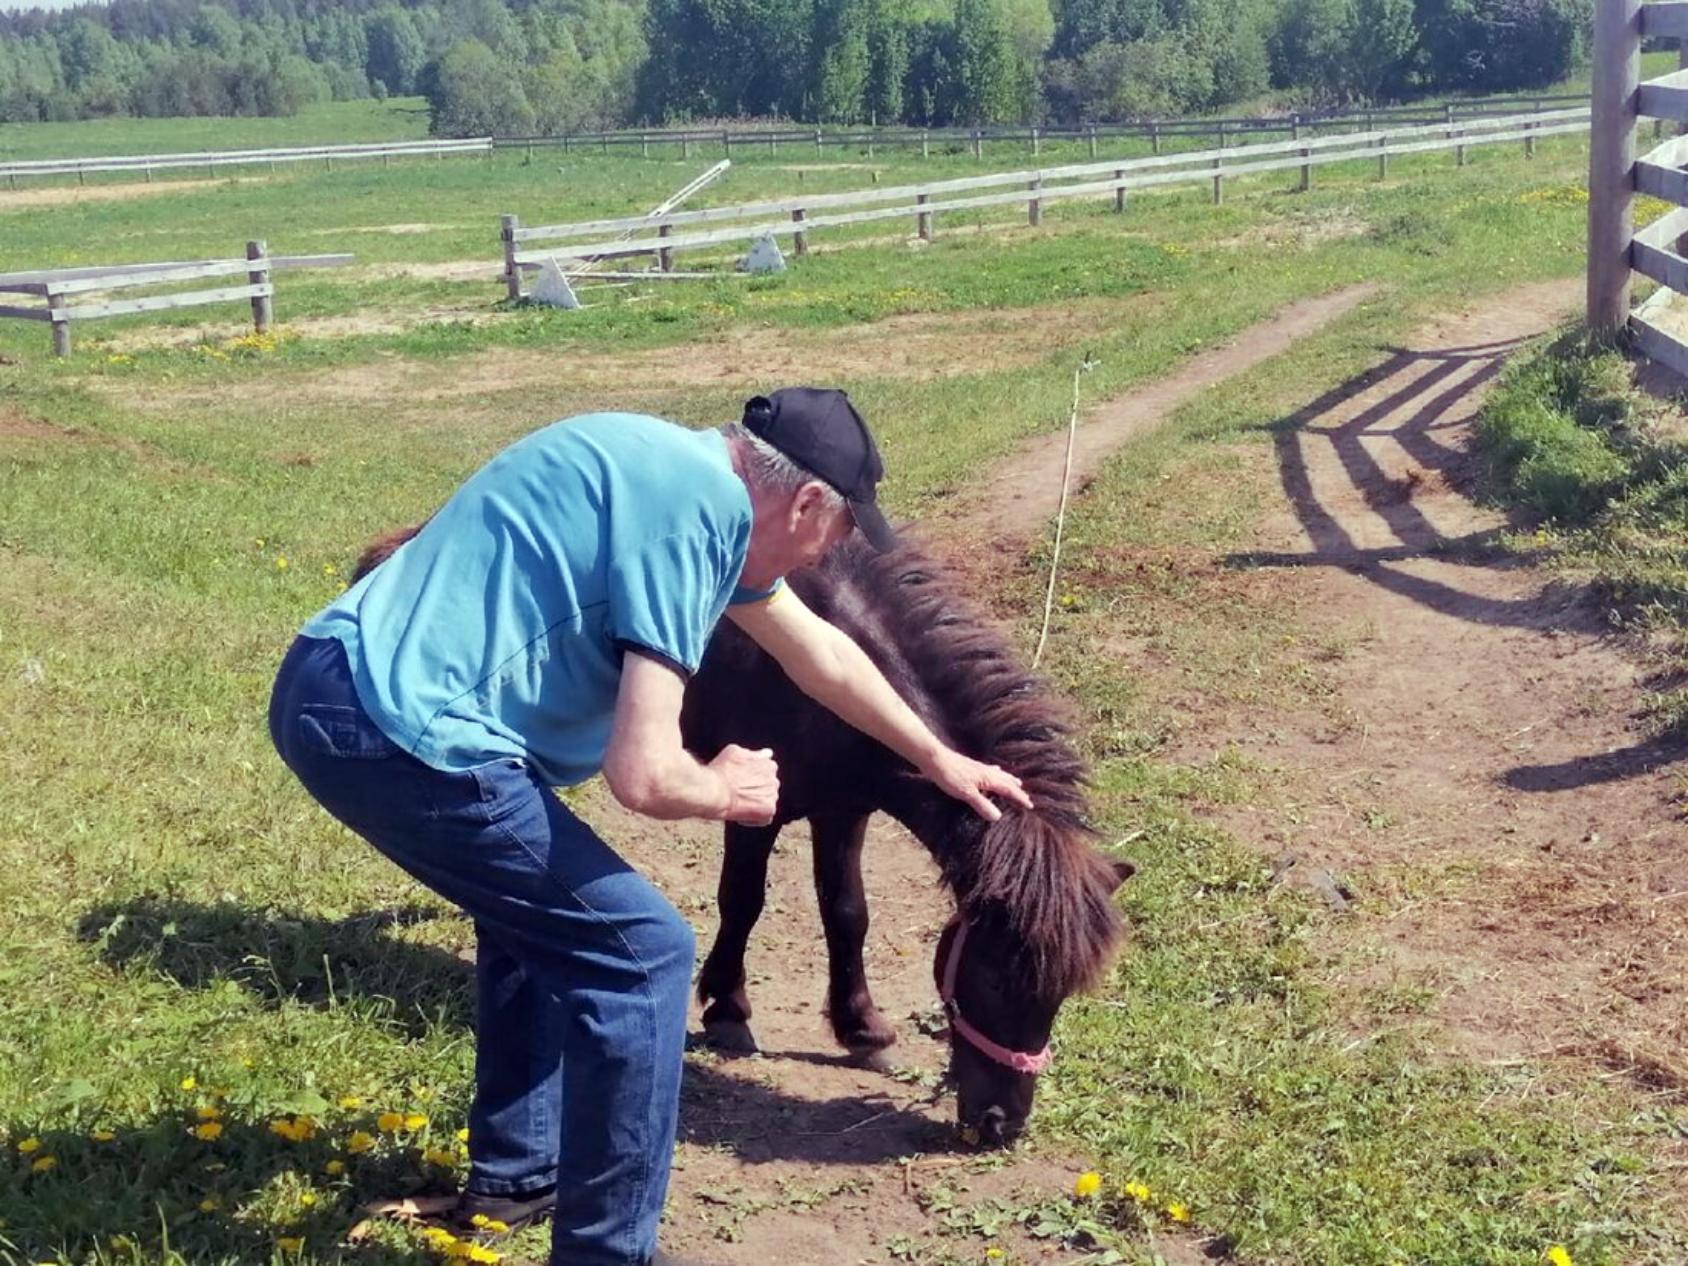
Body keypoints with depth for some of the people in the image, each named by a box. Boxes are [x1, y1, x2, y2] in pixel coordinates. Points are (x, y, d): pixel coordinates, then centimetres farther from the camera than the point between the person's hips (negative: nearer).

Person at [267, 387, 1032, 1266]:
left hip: (337, 691, 10)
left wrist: (935, 758, 41)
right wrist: (725, 791, 3)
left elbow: (818, 651, 31)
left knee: (541, 904, 29)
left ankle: (514, 1172, 41)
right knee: (639, 948, -2)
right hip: (396, 726, -10)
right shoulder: (701, 505, -14)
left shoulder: (692, 473, 16)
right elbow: (643, 775, -19)